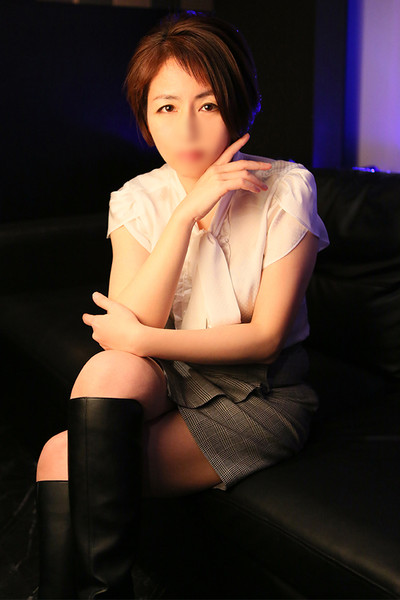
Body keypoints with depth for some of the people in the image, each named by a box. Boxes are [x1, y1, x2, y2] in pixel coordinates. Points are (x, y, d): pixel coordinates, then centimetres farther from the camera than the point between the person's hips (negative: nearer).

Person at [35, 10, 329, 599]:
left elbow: (266, 337, -14)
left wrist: (140, 338, -18)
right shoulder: (138, 199, -2)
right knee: (106, 373, -29)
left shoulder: (285, 189, -12)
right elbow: (137, 323, -16)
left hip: (261, 394, -4)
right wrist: (187, 213, -24)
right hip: (168, 376, 4)